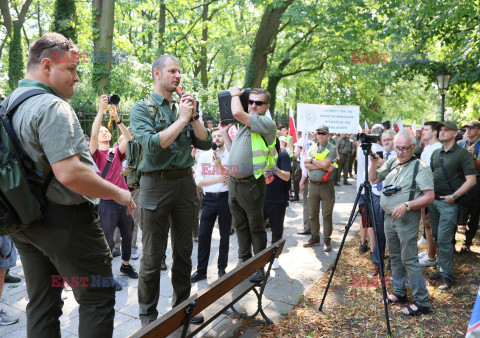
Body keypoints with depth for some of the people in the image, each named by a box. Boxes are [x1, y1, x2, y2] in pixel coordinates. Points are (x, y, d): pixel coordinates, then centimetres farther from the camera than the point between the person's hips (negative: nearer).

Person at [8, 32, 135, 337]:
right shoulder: (52, 107, -19)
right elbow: (69, 173, -28)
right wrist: (118, 193, -16)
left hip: (24, 223, 10)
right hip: (65, 221, -9)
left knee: (42, 305, 19)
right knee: (98, 299, 6)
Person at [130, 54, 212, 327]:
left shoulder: (183, 107, 12)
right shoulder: (142, 108, -3)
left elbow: (205, 143, 7)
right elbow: (153, 145, -19)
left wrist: (193, 116, -5)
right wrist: (182, 119, -14)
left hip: (185, 182, 5)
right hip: (157, 184, -5)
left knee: (184, 251, 15)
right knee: (153, 256, 5)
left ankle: (182, 304, 33)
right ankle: (148, 316, 22)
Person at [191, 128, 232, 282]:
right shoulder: (203, 156, 5)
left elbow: (229, 181, -9)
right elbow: (198, 181, -1)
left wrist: (219, 165, -20)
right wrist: (217, 179, -11)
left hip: (225, 198, -1)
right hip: (209, 199, 1)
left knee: (225, 235, 8)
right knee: (203, 235, 1)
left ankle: (222, 268, 23)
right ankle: (201, 271, 13)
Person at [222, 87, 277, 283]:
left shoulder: (267, 124, -11)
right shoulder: (245, 126, 16)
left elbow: (237, 113, -23)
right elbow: (232, 150, 24)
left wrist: (235, 94, -5)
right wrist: (224, 131, 23)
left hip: (251, 184, -8)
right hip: (234, 182, 8)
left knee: (256, 228, 5)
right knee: (240, 226, 17)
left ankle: (259, 268, 18)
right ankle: (244, 262, 31)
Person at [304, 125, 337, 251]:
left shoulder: (331, 149, -1)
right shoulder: (312, 148, 12)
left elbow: (325, 164, -17)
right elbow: (306, 165, -2)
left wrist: (312, 160, -5)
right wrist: (322, 166, -12)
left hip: (326, 185, -4)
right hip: (312, 184, 4)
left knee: (327, 215, 1)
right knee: (313, 214, 10)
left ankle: (327, 240, 12)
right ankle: (315, 237, 24)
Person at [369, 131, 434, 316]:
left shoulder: (421, 167, -11)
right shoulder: (392, 162, 8)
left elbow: (429, 196, -15)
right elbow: (373, 179, 13)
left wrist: (407, 205, -26)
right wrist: (374, 162, -3)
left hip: (407, 219, -7)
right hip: (389, 217, 7)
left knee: (409, 259, -5)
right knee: (395, 257, 16)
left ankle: (422, 302, 7)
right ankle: (399, 293, 30)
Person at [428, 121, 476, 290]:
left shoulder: (462, 154, -8)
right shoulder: (435, 153, 12)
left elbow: (471, 180, -12)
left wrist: (454, 196, -17)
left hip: (449, 202, -6)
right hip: (433, 200, 7)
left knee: (444, 240, -7)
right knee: (437, 237, 13)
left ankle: (447, 276, 6)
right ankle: (441, 268, 26)